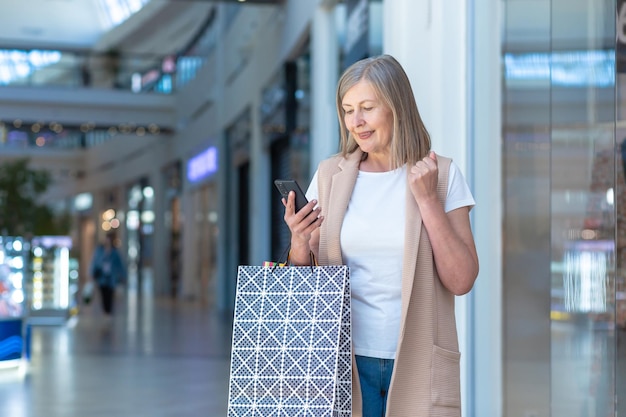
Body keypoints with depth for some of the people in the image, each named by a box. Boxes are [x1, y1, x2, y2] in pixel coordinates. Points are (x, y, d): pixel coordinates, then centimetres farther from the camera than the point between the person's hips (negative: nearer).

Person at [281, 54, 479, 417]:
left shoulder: (442, 175, -1)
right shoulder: (330, 175, 4)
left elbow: (462, 281, -8)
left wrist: (427, 198, -13)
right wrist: (299, 241, -12)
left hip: (418, 364, -1)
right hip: (347, 362, 2)